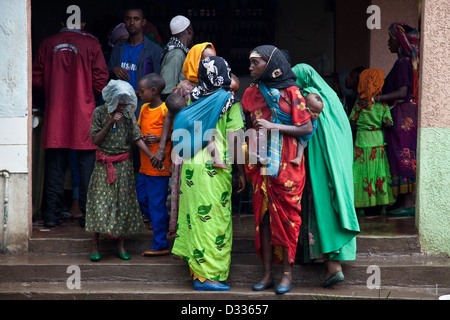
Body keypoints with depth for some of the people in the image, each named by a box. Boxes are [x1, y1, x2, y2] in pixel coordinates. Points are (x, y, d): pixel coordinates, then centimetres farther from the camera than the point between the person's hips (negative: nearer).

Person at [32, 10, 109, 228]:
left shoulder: (47, 44, 2)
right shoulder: (91, 45, -4)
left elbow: (37, 79, 5)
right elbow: (100, 81, -5)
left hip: (55, 114, 2)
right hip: (84, 114, -2)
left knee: (55, 165, 8)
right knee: (87, 164, 5)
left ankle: (51, 215, 11)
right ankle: (87, 214, 7)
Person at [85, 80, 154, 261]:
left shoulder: (128, 115, -1)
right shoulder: (100, 113, -6)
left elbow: (137, 138, -3)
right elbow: (95, 140, -8)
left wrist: (153, 156, -14)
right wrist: (110, 123, -18)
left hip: (123, 164, 2)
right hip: (103, 164, -2)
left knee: (123, 202, 2)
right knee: (100, 202, -3)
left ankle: (121, 245, 10)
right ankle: (95, 245, 4)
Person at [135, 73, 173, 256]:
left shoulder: (165, 110, -12)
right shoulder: (144, 108, 11)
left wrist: (160, 139, -22)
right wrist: (141, 138, 0)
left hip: (159, 166, -8)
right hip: (144, 165, 8)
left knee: (157, 204, -3)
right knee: (141, 199, 16)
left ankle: (160, 245, 5)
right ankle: (164, 223, 37)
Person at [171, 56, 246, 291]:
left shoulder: (195, 98, 8)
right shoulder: (228, 102, -6)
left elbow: (182, 134, 11)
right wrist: (241, 172, -3)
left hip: (190, 167, 6)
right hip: (214, 170, -5)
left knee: (194, 216, 11)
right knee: (214, 219, 0)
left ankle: (196, 271, 19)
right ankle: (210, 276, 2)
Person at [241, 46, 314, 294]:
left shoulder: (290, 92, -3)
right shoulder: (251, 93, 10)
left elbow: (307, 128, -8)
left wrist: (274, 126, -15)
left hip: (286, 164, -4)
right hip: (261, 165, 4)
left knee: (285, 215, -1)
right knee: (263, 216, 3)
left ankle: (287, 273, 7)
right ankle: (267, 273, 10)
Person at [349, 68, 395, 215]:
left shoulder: (360, 103, -6)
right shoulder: (383, 103, 0)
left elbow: (352, 121, -4)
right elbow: (388, 122, -4)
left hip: (362, 141, -2)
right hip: (378, 141, 2)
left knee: (364, 172, 1)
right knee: (378, 172, 8)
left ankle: (368, 206, 1)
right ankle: (379, 204, 12)